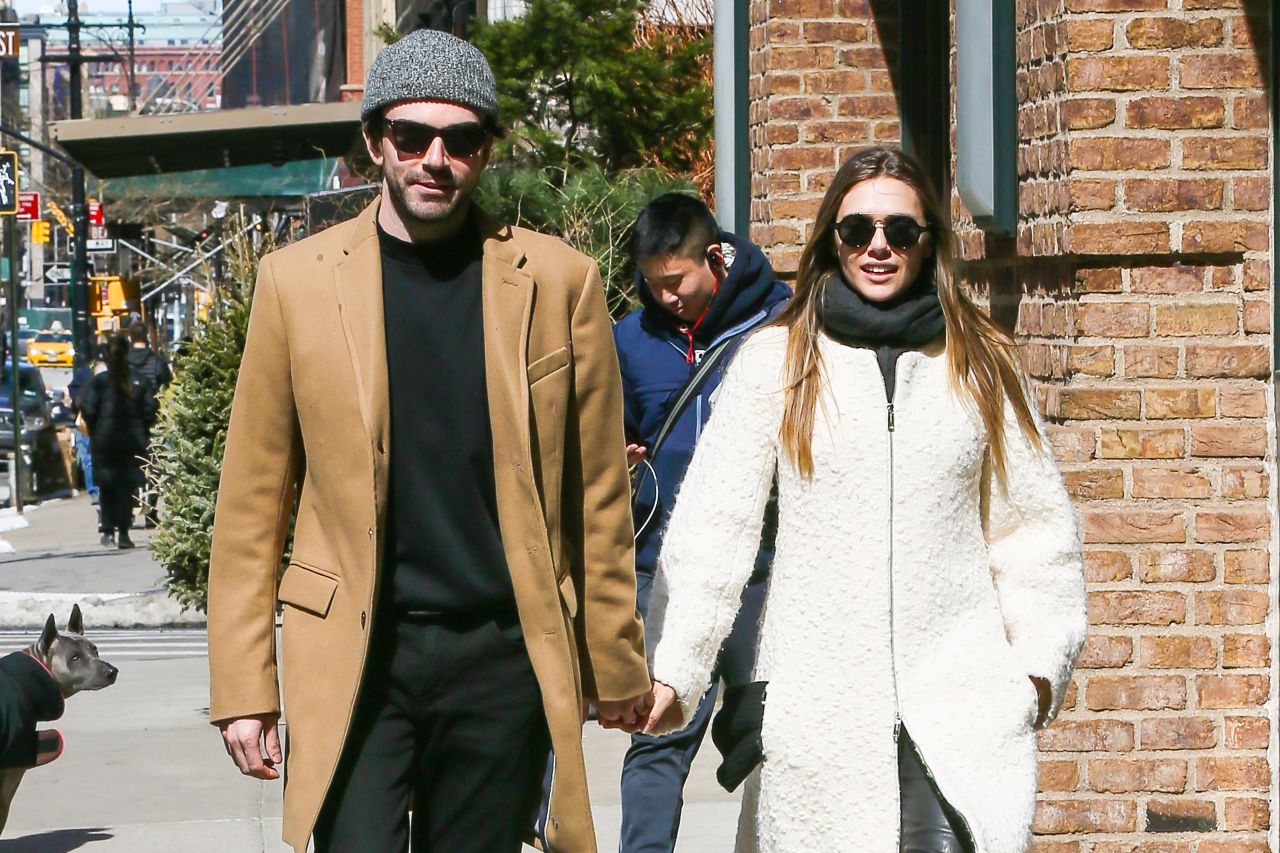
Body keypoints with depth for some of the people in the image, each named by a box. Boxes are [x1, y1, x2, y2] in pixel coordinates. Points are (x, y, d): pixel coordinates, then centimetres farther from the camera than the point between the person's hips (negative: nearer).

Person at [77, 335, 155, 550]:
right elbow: (149, 411, -3)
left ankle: (108, 531, 6)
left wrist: (95, 433, 7)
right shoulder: (139, 382, -1)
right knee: (127, 487, 2)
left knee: (106, 487, 10)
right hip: (132, 441, 0)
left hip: (104, 442, 0)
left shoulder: (98, 381, -5)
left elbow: (88, 409, -9)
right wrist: (140, 432, 11)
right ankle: (123, 533, -3)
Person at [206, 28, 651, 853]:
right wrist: (243, 685, 1)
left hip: (503, 654, 1)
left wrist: (616, 662, 9)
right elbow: (253, 499, 5)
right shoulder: (298, 281, 4)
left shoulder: (559, 282, 4)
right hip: (351, 656, -1)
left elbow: (598, 496, 8)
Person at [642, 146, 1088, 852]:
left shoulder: (981, 363, 11)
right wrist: (670, 666, -7)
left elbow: (1032, 524, 17)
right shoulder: (775, 362, 5)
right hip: (818, 706, 0)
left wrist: (1040, 660, 12)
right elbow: (713, 524, 1)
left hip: (960, 699, 1)